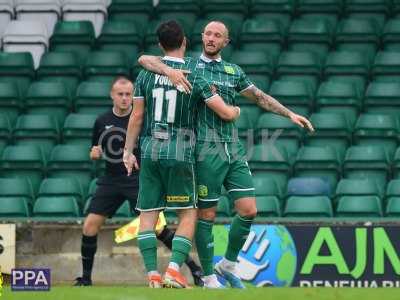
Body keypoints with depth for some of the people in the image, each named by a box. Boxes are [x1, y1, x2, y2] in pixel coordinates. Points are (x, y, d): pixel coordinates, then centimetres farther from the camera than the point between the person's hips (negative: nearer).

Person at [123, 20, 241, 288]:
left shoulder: (146, 74, 4)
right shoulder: (194, 77, -4)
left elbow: (137, 117, 6)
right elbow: (226, 114, -2)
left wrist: (128, 151, 15)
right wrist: (236, 110, 21)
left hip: (150, 150, 3)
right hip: (180, 152, -3)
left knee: (148, 214, 6)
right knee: (188, 215, 7)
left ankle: (153, 275, -1)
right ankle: (174, 270, -9)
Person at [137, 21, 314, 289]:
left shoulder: (234, 71, 15)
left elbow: (260, 97, 23)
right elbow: (144, 60, -6)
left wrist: (290, 114, 13)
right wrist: (169, 70, -25)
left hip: (234, 150, 5)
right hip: (206, 152, -5)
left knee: (249, 210, -1)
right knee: (207, 215, -1)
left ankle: (228, 264, 19)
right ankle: (209, 278, 9)